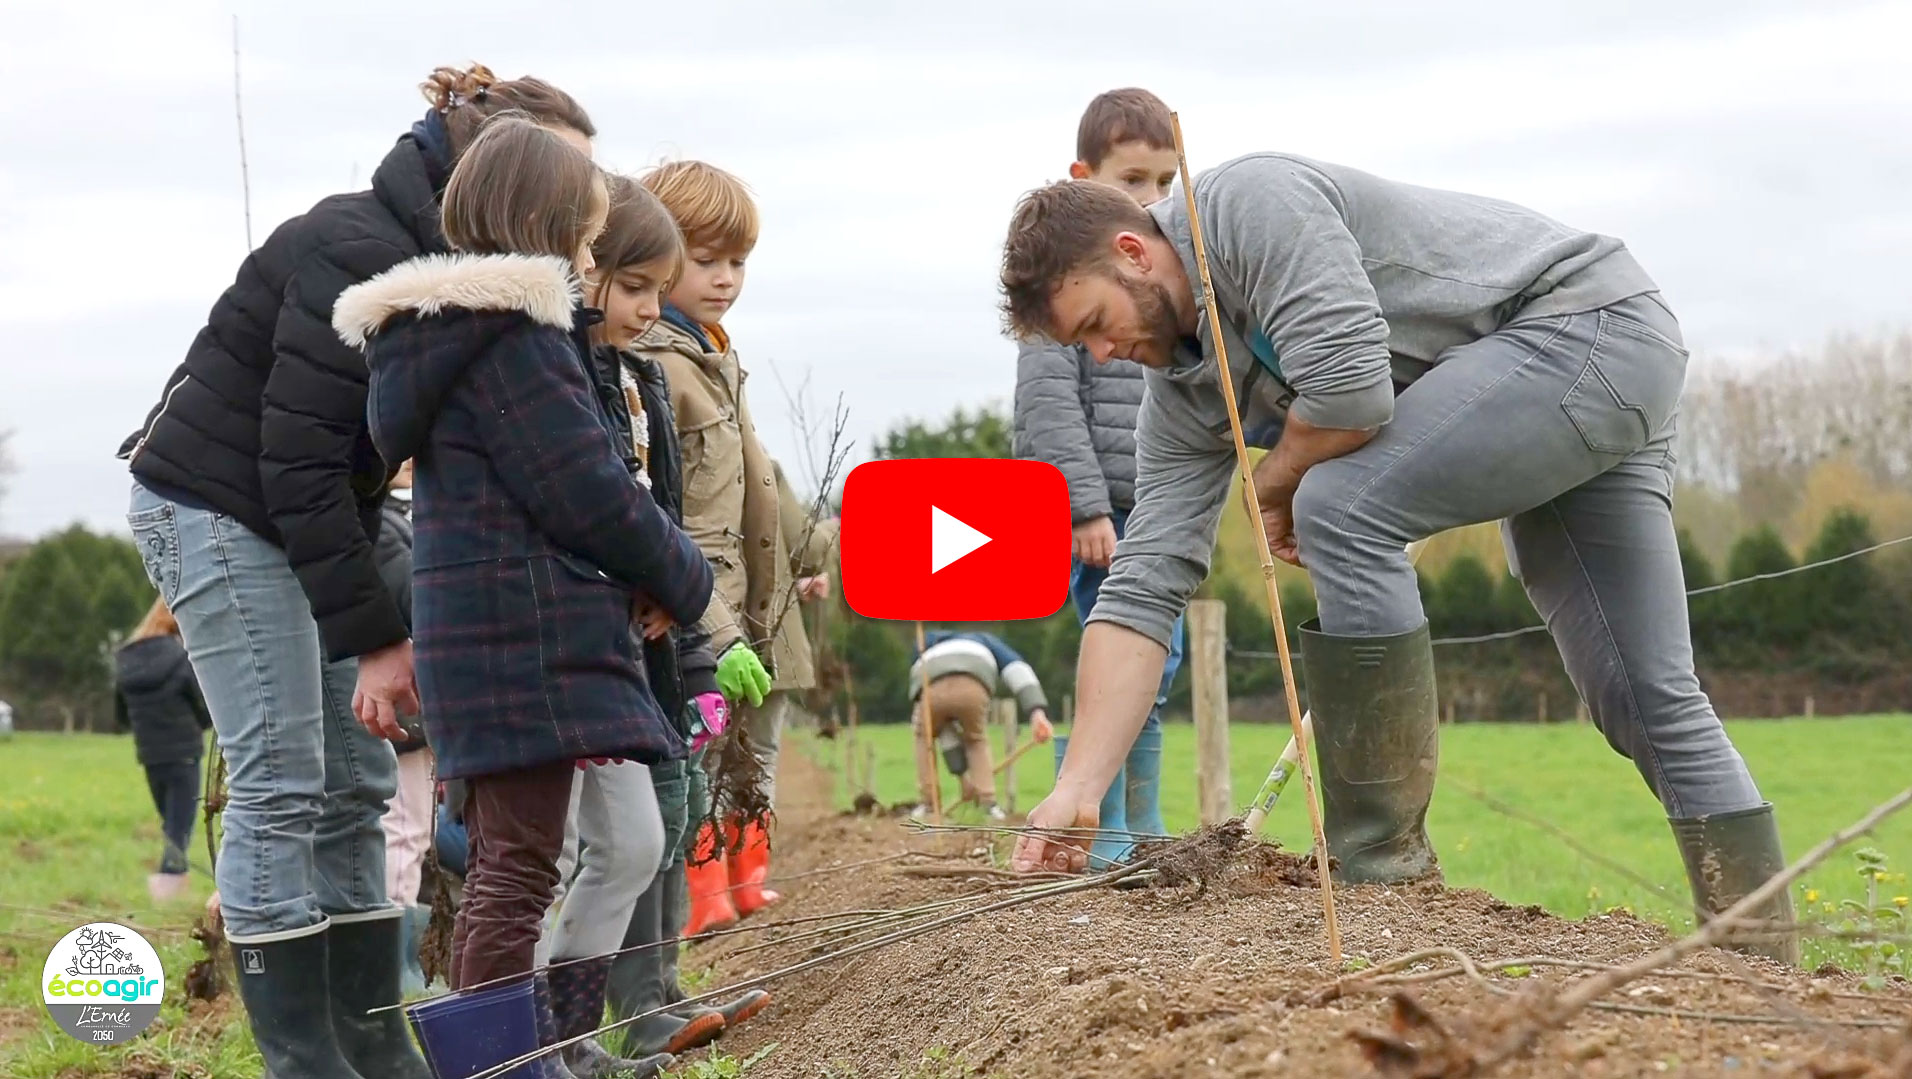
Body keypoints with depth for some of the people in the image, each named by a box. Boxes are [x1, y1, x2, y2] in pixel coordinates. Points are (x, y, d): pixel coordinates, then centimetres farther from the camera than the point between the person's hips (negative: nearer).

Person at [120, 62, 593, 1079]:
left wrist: (395, 623, -6)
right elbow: (298, 458, -24)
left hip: (304, 516, 9)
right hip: (216, 504, -9)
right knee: (280, 785, -10)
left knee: (356, 785, 6)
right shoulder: (358, 252, -24)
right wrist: (372, 638, -21)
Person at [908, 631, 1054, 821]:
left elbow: (945, 730, 43)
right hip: (973, 689, -1)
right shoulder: (986, 641, 40)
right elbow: (1015, 668, 16)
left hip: (931, 689, 1)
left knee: (923, 736, 34)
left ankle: (926, 803, 28)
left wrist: (962, 774, 46)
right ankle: (988, 803, 19)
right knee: (976, 740, 31)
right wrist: (1037, 711, 3)